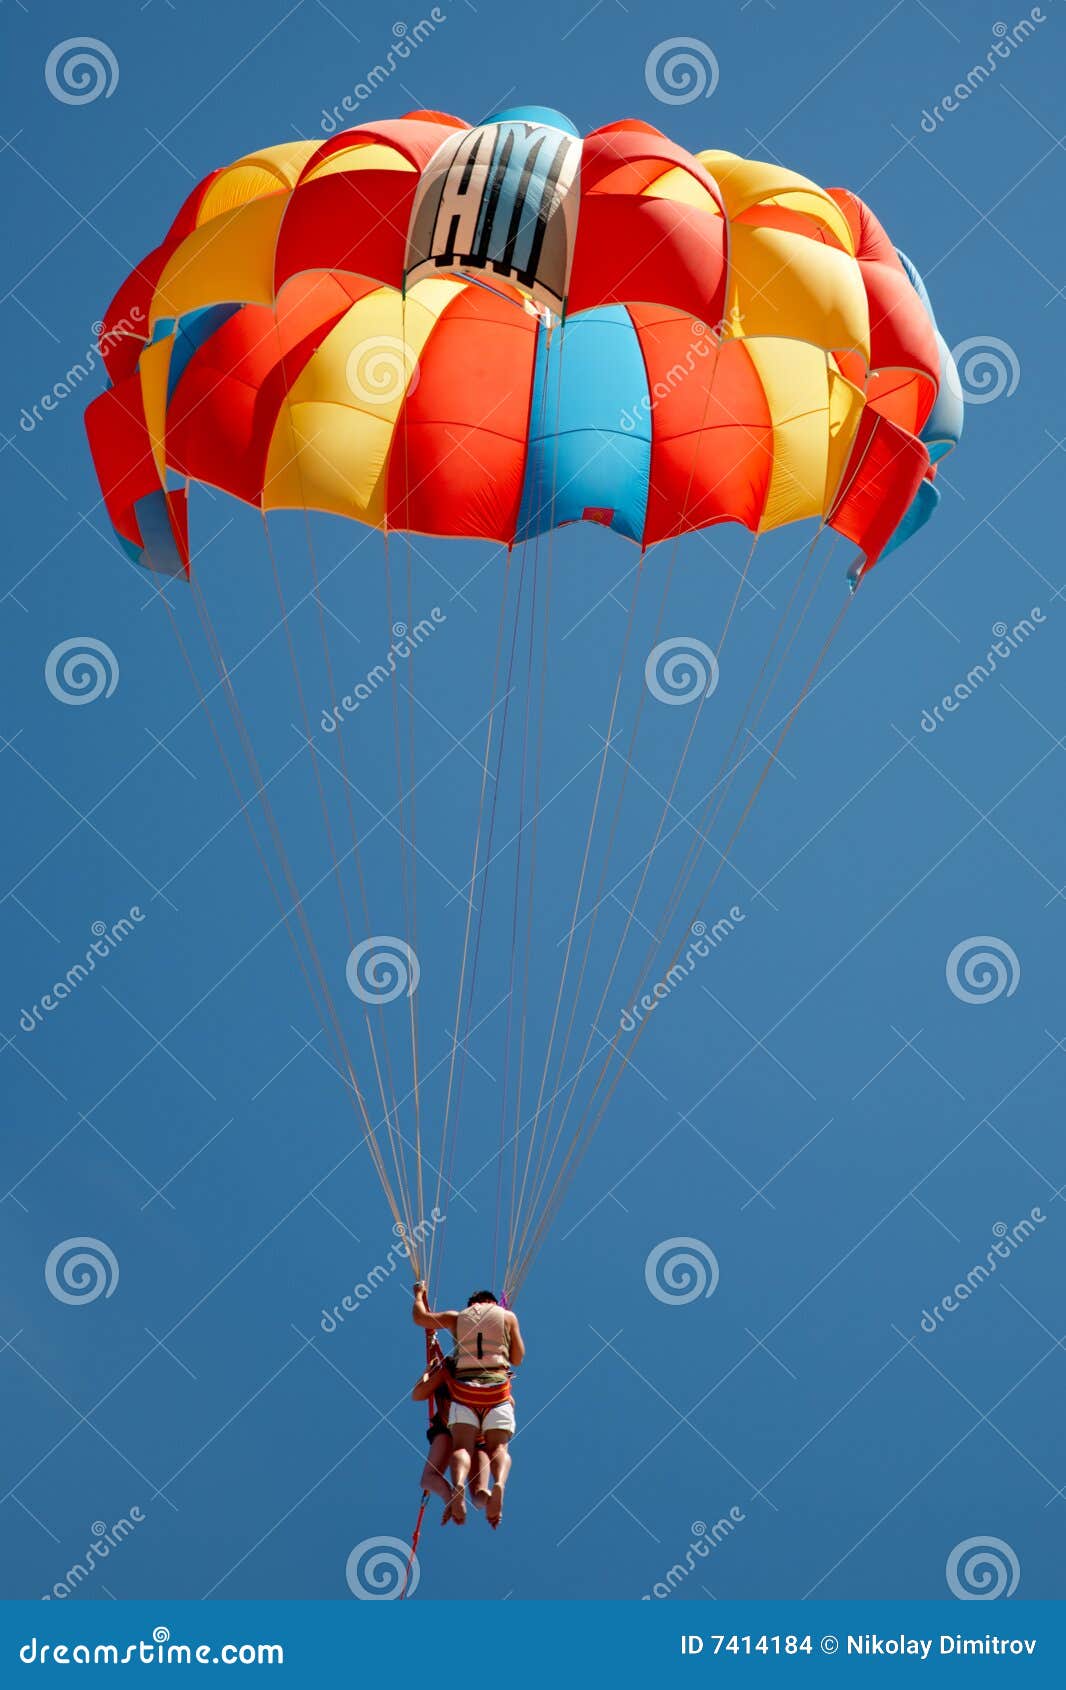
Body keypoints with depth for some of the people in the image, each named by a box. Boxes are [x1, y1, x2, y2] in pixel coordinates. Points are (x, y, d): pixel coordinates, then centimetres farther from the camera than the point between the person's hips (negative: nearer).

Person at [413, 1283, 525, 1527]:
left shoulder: (456, 1317, 19)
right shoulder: (508, 1316, 16)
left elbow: (420, 1317, 18)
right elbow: (518, 1359, 18)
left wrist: (419, 1294, 37)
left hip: (463, 1388, 1)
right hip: (498, 1389, 0)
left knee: (462, 1446, -8)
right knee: (498, 1447, -4)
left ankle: (458, 1486, -42)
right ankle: (499, 1484, -39)